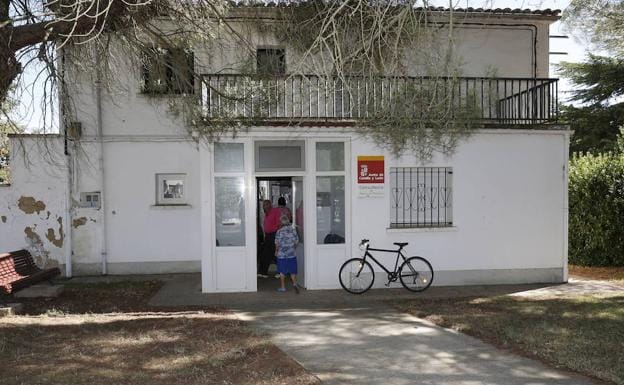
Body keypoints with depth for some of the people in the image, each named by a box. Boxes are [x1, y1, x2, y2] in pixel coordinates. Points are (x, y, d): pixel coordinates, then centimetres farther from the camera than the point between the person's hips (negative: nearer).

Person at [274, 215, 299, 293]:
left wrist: (276, 251, 7)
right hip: (292, 255, 2)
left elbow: (277, 243, -9)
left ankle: (282, 287, 13)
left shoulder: (279, 232, -11)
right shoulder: (293, 230, -1)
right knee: (292, 270, 11)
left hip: (282, 255, -2)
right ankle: (294, 283, -7)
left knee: (282, 272, 8)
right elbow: (296, 242, 4)